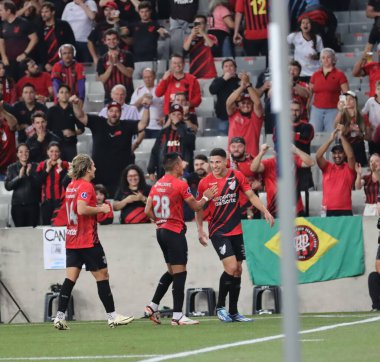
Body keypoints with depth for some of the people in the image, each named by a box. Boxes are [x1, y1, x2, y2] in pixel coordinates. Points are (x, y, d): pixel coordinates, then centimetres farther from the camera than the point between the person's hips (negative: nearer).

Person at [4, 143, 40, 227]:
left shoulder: (34, 166, 5)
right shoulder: (11, 168, 7)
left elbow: (39, 184, -3)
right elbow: (7, 186, -2)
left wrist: (29, 174, -15)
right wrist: (19, 176, -13)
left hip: (32, 204, 0)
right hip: (18, 204, 0)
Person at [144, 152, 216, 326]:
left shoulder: (157, 185, 8)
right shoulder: (180, 184, -11)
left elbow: (148, 210, 8)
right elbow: (195, 206, -4)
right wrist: (206, 197, 14)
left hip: (161, 231, 8)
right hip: (175, 232, -8)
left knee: (172, 271, 19)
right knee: (179, 272, -4)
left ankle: (153, 306, 16)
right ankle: (177, 316, -6)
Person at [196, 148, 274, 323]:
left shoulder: (237, 176, 0)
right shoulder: (205, 183, -6)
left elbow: (251, 196, 5)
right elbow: (199, 208, 5)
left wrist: (265, 211, -7)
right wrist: (200, 230, -1)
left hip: (236, 231, 4)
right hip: (218, 232, -4)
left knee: (238, 270, 7)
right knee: (231, 267, -17)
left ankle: (233, 312, 16)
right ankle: (220, 306, -2)